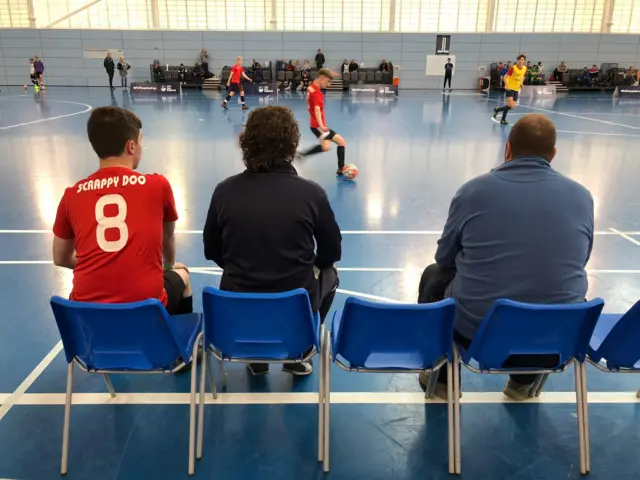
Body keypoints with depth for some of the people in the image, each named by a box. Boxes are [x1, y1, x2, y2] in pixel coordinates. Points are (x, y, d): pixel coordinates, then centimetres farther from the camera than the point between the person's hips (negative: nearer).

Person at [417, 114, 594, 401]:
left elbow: (444, 257, 7)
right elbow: (577, 264, 16)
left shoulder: (474, 189, -5)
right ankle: (524, 382, 42)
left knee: (434, 276, 27)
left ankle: (442, 378, 37)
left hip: (475, 330, -2)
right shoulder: (582, 197, 2)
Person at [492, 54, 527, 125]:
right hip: (510, 88, -6)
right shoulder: (513, 68, -14)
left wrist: (521, 83, 8)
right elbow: (505, 77, -15)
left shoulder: (525, 68, 4)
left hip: (516, 89, 6)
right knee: (511, 106, -18)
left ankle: (503, 120, 17)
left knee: (513, 106, 3)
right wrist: (507, 85, -28)